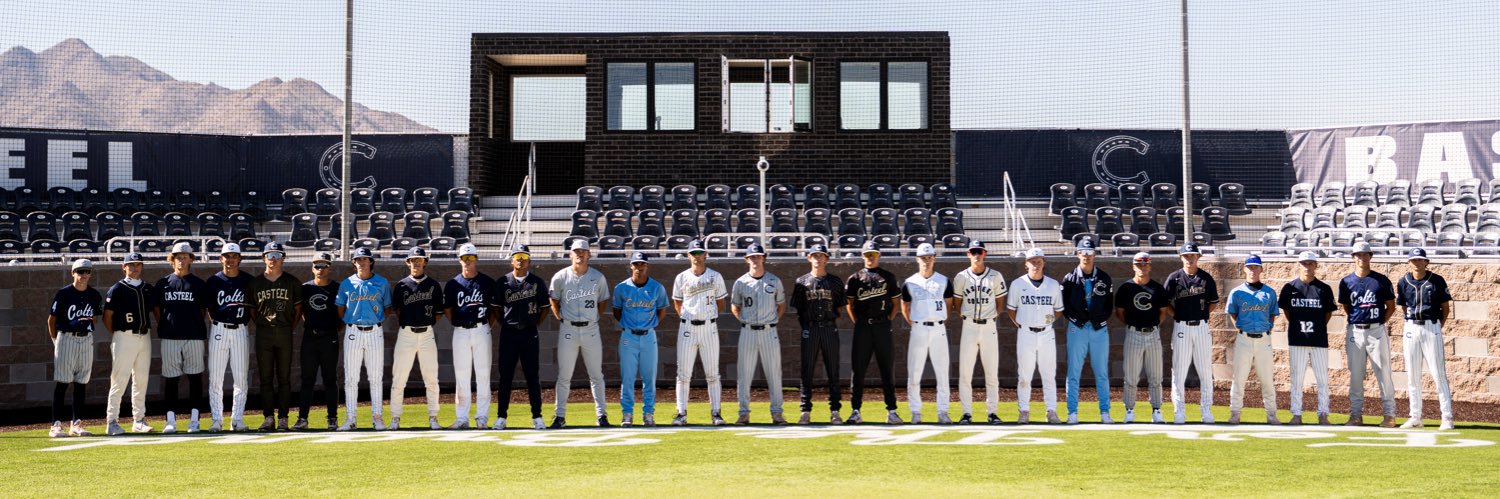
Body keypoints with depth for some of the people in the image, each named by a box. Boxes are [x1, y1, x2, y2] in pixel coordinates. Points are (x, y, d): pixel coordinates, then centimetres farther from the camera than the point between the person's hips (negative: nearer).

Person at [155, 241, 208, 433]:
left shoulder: (199, 284, 5)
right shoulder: (163, 283, 8)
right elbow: (157, 309, 14)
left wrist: (196, 325, 5)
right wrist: (163, 327, 7)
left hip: (194, 337, -1)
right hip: (169, 338, 1)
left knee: (195, 377, 1)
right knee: (170, 378, 2)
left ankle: (194, 419, 7)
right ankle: (171, 419, 7)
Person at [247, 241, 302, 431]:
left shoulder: (292, 282, 5)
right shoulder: (256, 283, 7)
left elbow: (298, 307, 11)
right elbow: (251, 308, 14)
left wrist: (292, 326, 4)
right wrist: (261, 325, 5)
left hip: (284, 332, -1)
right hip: (263, 333, 1)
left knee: (284, 377, 1)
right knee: (266, 378, 2)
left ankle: (283, 418, 4)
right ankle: (269, 417, 6)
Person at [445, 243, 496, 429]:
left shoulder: (487, 282, 2)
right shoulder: (453, 284, 6)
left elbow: (495, 309, 7)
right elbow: (448, 309, 13)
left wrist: (487, 327, 0)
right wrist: (458, 324, 5)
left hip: (481, 331, -1)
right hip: (460, 332, 2)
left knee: (483, 374, 0)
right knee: (461, 375, 3)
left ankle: (482, 417, 5)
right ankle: (462, 418, 8)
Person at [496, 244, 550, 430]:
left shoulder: (537, 282, 4)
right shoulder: (502, 282, 4)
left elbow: (545, 308, 10)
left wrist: (535, 324, 3)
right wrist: (504, 324, 4)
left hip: (529, 333, 0)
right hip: (508, 333, 0)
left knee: (532, 376, 1)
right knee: (505, 375, 1)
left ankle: (537, 417, 6)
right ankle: (501, 417, 6)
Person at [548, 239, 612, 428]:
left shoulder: (598, 277, 2)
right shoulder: (560, 277, 0)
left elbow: (603, 301, 14)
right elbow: (554, 299, 14)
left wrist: (593, 318, 7)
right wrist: (561, 319, 7)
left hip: (591, 330, 1)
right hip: (568, 330, -1)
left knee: (596, 375, 4)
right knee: (564, 375, 1)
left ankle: (601, 414, 9)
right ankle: (560, 415, 8)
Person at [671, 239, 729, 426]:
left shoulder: (715, 276, 4)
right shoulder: (681, 278, 5)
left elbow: (720, 302, 12)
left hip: (709, 327, 0)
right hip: (687, 328, 0)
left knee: (712, 373, 1)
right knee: (683, 373, 0)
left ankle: (716, 413, 5)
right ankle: (681, 414, 4)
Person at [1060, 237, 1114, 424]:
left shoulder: (1104, 278, 8)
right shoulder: (1070, 278, 4)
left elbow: (1110, 305, 10)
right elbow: (1064, 305, 3)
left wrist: (1102, 318, -5)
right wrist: (1075, 317, -10)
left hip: (1099, 329, 1)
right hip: (1077, 329, -1)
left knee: (1102, 373, 4)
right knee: (1074, 373, -1)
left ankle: (1105, 413, 8)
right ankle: (1072, 413, 3)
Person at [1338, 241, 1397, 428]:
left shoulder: (1381, 280, 2)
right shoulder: (1346, 282, 7)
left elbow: (1391, 306, 8)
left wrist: (1378, 322, 3)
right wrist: (1359, 319, 8)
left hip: (1377, 331, -2)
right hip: (1355, 332, 2)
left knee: (1384, 373, -3)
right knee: (1355, 375, 5)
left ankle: (1390, 414, 1)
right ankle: (1356, 414, 10)